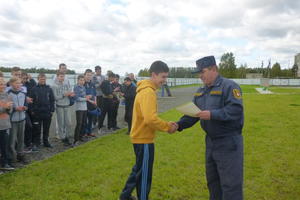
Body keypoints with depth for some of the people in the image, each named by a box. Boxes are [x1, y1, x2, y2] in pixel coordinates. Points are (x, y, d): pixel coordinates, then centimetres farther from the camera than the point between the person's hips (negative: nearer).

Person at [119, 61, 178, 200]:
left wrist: (166, 124, 4)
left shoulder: (146, 90, 11)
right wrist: (168, 127, -17)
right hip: (144, 139, -10)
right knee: (144, 174, 6)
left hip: (140, 137, 10)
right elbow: (150, 119, -30)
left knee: (139, 169, 23)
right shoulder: (148, 92, -21)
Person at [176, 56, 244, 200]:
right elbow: (192, 114, 9)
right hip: (210, 141, 8)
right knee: (212, 181, 21)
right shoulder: (200, 92, 11)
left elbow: (236, 110, -24)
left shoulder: (229, 86, -13)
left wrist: (212, 115, -29)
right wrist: (179, 125, -6)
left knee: (230, 184, 1)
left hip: (228, 143, -8)